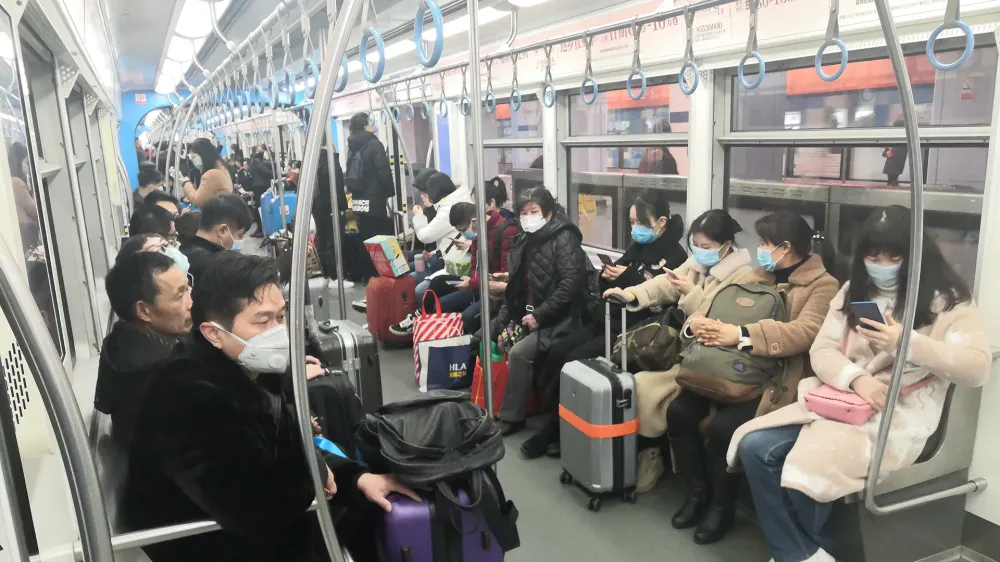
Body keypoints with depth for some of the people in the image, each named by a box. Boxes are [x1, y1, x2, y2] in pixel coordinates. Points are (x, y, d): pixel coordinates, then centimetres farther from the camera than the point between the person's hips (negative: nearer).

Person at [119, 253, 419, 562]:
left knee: (369, 506, 11)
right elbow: (257, 506, -35)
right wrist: (315, 469, -16)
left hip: (266, 531, 8)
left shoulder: (245, 373, -2)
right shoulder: (188, 396, -29)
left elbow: (288, 451, 6)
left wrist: (358, 478, -7)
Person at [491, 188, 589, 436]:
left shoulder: (564, 239, -11)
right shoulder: (525, 242, 13)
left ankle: (511, 417, -11)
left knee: (519, 352, -26)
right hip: (528, 314, 9)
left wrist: (540, 315, -23)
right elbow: (515, 287, 13)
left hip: (558, 320, -9)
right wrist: (505, 322, 1)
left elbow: (570, 283, -22)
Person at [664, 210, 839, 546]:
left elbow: (804, 332, -23)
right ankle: (697, 492, 8)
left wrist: (740, 334, -31)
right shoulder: (758, 275, 15)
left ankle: (722, 506, 1)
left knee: (721, 427, -27)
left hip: (776, 379, -6)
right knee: (679, 411, -14)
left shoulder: (823, 285, -6)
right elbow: (715, 304, 10)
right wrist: (698, 323, -15)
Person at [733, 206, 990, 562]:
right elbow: (821, 351, 6)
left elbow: (977, 368, -10)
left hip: (901, 414, -5)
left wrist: (907, 342, -22)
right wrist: (856, 378, -15)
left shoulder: (946, 298, 1)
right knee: (755, 447, -17)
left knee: (809, 465, -29)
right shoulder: (855, 291, 14)